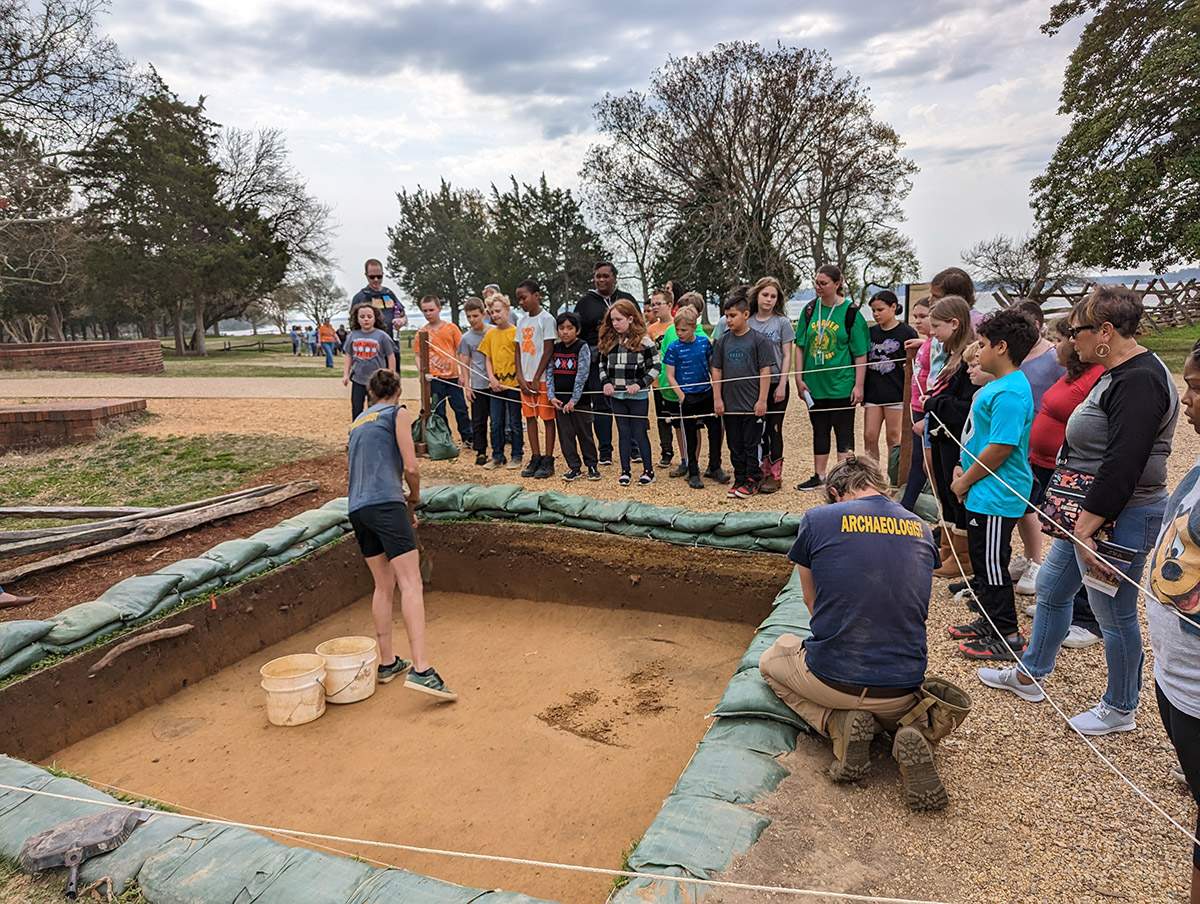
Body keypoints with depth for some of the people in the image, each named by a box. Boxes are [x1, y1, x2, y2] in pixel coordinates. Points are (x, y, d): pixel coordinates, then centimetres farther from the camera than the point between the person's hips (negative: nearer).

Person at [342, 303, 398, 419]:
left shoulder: (381, 336, -9)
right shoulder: (353, 335, 1)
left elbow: (391, 356, -3)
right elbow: (349, 356, 12)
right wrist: (346, 374, 8)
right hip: (358, 379, 3)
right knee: (356, 410, 10)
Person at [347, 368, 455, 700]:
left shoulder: (358, 422, 27)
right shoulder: (398, 413, 6)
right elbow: (410, 467, -4)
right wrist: (414, 497, 15)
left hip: (357, 508, 7)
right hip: (386, 503, -7)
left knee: (383, 585, 15)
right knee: (411, 584, -12)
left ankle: (387, 662, 18)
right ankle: (421, 669, -22)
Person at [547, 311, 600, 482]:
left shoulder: (582, 347, -7)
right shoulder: (555, 348, 8)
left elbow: (582, 375, -13)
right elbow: (550, 373, 8)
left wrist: (574, 400, -16)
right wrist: (551, 396, -4)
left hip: (579, 399, -5)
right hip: (560, 400, 5)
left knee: (584, 433, 4)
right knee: (565, 434, 6)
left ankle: (591, 465, 18)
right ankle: (574, 467, 16)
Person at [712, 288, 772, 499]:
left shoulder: (759, 339, -5)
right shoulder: (723, 341, 6)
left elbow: (765, 371, -6)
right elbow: (716, 371, 10)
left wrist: (762, 400, -9)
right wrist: (717, 399, 5)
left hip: (752, 404, -4)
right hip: (729, 404, 4)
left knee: (751, 445, 3)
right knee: (735, 445, 11)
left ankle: (752, 480, 15)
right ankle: (739, 479, 22)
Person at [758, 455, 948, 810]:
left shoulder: (817, 520, -5)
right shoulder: (921, 529, 6)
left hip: (834, 680, -3)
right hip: (903, 692, 3)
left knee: (771, 660, 29)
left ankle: (838, 724, 2)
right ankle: (907, 731, 2)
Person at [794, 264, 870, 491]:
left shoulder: (850, 312, -6)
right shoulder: (810, 309, 5)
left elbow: (860, 354, -6)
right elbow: (800, 346, 8)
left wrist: (858, 385, -10)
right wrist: (799, 379, 2)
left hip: (841, 384, -4)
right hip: (815, 384, 4)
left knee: (843, 431, 3)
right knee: (819, 430, 13)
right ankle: (819, 477, 24)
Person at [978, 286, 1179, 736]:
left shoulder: (1140, 381, -21)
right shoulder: (1120, 374, 11)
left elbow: (1122, 467, -27)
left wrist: (1086, 528, -26)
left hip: (1117, 520, -11)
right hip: (1087, 514, 11)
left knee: (1115, 613, 5)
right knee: (1051, 587, 20)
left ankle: (1120, 709, 25)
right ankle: (1030, 674, 36)